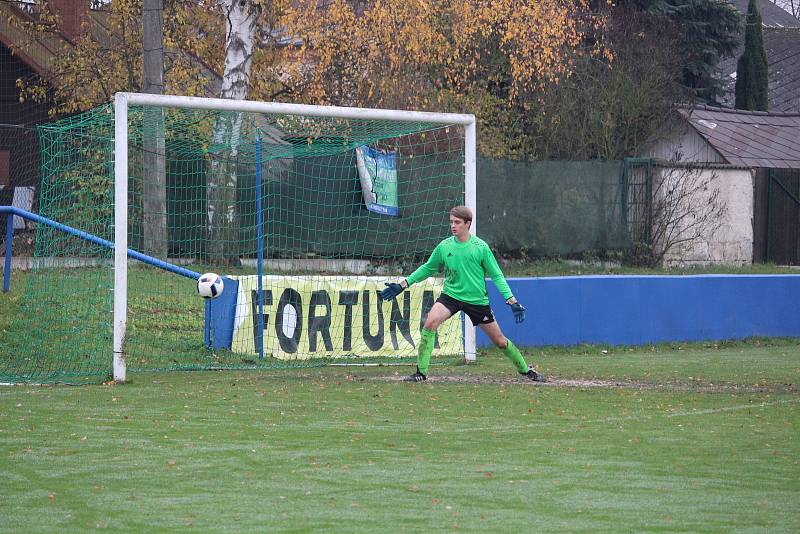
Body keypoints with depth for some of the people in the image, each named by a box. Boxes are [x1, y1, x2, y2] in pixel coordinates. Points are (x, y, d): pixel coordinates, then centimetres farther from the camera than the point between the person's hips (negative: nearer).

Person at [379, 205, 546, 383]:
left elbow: (496, 275, -4)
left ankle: (526, 370, 28)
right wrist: (403, 285, 8)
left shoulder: (480, 247, -9)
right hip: (451, 295, 2)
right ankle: (421, 372, -19)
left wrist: (511, 300, -11)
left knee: (499, 341, 5)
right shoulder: (444, 246, -2)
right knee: (431, 322, -25)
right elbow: (428, 268, 12)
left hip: (477, 300, -1)